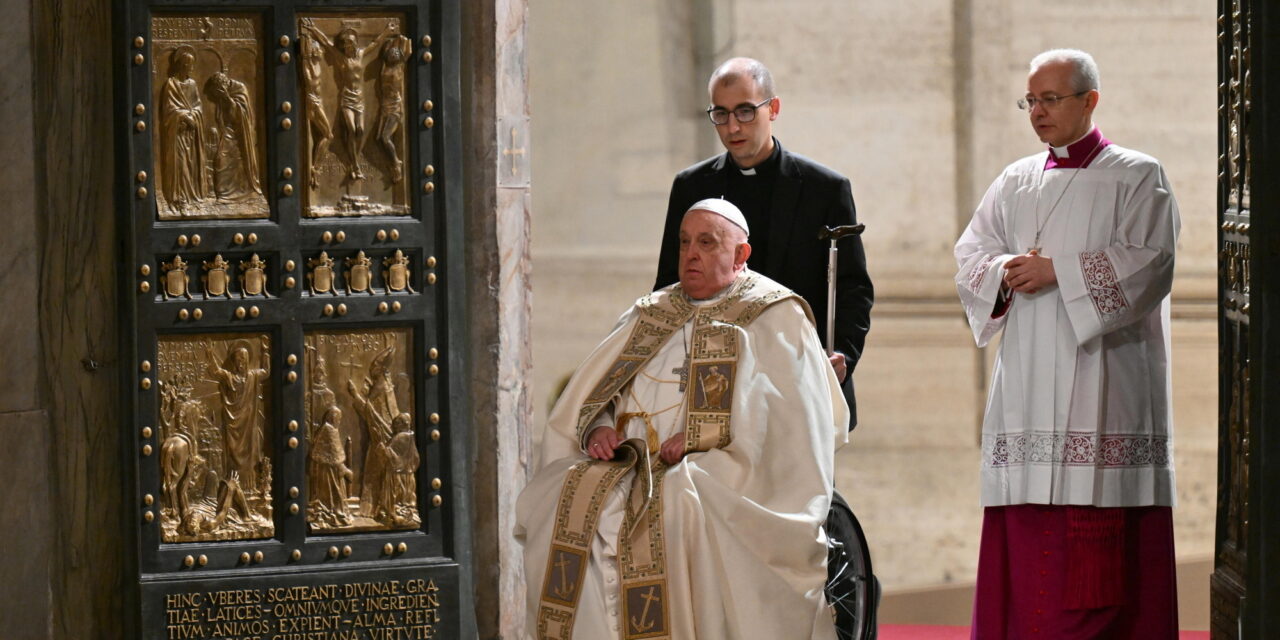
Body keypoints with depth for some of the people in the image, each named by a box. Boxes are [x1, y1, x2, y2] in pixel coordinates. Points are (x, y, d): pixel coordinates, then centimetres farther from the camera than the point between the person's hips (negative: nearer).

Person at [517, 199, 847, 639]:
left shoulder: (775, 318, 7)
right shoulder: (650, 315, 24)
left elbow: (792, 419, -6)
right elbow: (587, 397, 20)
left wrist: (700, 442, -16)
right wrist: (598, 429, -4)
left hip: (720, 481, -5)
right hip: (629, 467, 5)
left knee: (676, 508, -37)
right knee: (560, 500, -23)